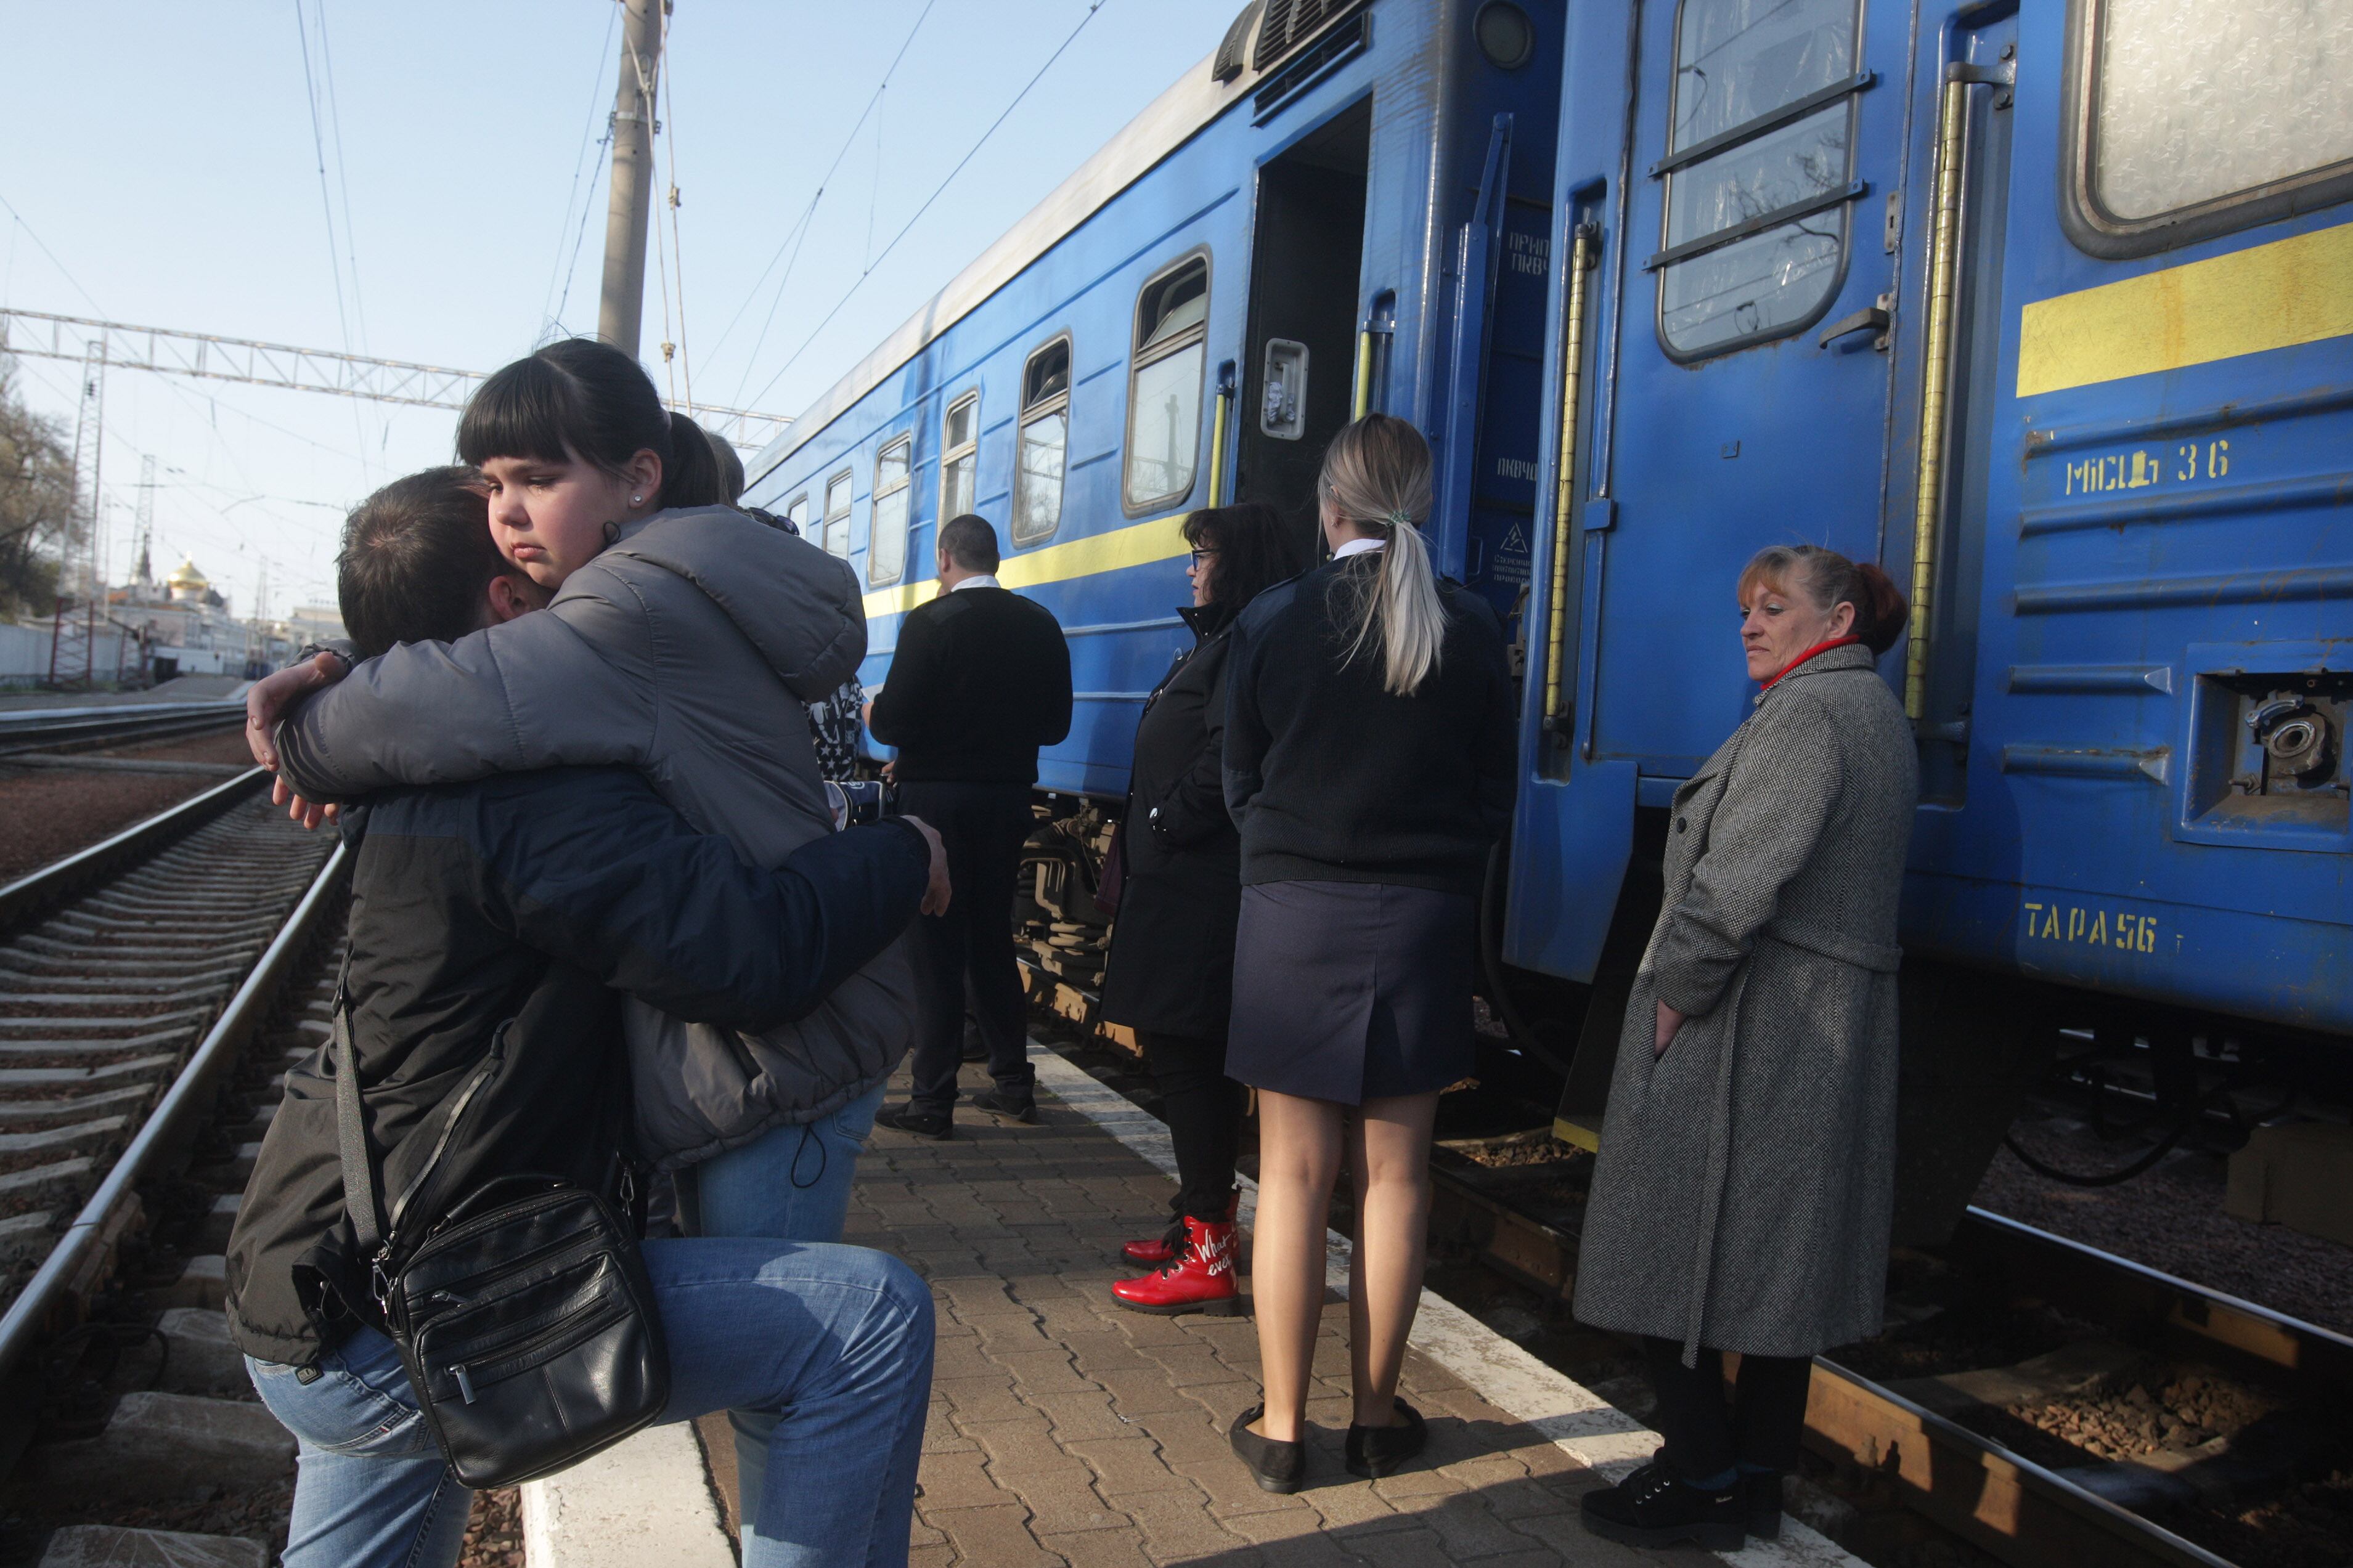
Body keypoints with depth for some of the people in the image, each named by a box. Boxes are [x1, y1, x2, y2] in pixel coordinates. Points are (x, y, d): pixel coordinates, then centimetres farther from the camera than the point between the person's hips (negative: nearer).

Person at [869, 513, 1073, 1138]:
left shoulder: (930, 622, -12)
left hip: (938, 799, -5)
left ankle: (933, 1102, 7)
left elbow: (894, 720, -15)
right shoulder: (1040, 625, 4)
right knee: (993, 941, 17)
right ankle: (1014, 1084, 22)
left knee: (937, 950, 2)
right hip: (1008, 799, 5)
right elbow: (1055, 725, 8)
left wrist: (872, 710, 8)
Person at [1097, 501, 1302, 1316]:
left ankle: (1209, 1256, 1)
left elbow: (1227, 762, -23)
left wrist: (1167, 825, -12)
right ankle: (1198, 1225, 26)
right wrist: (1146, 839, 12)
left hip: (1202, 888, -11)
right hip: (1181, 881, 11)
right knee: (1186, 1054, 15)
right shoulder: (1218, 641, 20)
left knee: (1187, 1055, -7)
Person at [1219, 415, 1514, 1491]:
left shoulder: (1272, 622, -5)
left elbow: (1240, 784, 4)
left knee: (1293, 1174, 5)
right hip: (1425, 917, 2)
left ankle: (1281, 1424, 14)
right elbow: (1493, 796, 6)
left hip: (1294, 912, -1)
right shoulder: (1470, 630, -1)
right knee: (1395, 1172, 10)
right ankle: (1377, 1413, 21)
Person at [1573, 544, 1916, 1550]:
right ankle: (1757, 1479, 24)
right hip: (1827, 1038, 10)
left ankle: (1701, 1479, 7)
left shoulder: (1805, 713, -14)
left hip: (1745, 1030, -10)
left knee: (1677, 1247, -1)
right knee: (1779, 1252, 14)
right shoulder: (1877, 713, 18)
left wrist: (1675, 992, -13)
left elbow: (1738, 881, -22)